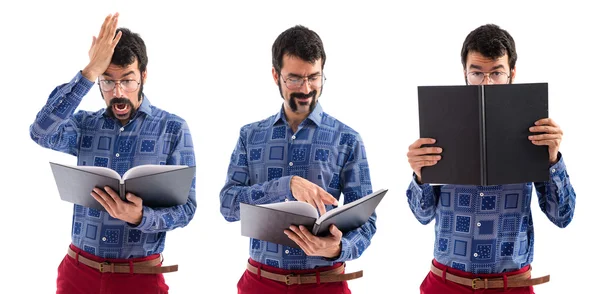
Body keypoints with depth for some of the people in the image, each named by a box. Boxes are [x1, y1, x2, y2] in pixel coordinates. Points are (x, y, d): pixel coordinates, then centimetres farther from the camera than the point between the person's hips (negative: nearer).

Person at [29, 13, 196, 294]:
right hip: (78, 270, 2)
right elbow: (42, 133, -18)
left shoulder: (173, 129, -4)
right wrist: (88, 72, -20)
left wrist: (139, 217, -27)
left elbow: (185, 207, -7)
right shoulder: (85, 124, 3)